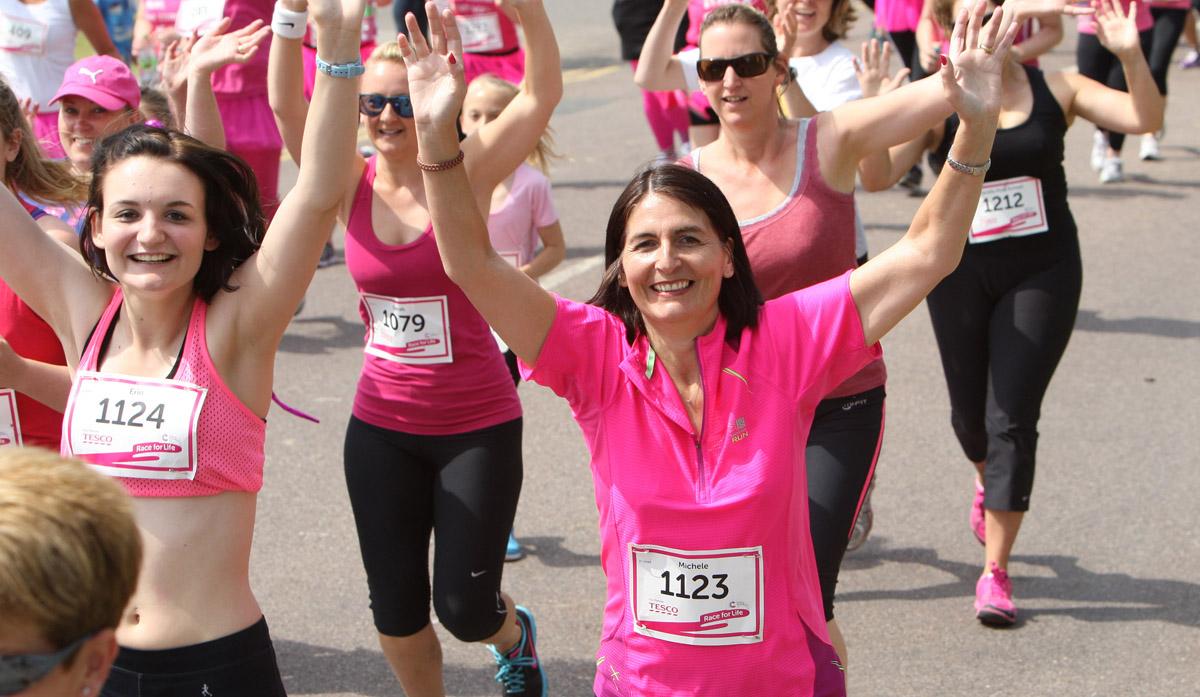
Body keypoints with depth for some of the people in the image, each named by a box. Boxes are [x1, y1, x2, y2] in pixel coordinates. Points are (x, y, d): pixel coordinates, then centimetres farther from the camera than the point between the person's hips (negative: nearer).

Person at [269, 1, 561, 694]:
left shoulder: (466, 173, -10)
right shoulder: (354, 183, -2)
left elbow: (543, 95, -22)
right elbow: (286, 104, -16)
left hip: (478, 423, -3)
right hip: (381, 425, 3)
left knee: (465, 610, 0)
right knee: (396, 611, 8)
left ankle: (515, 637, 37)